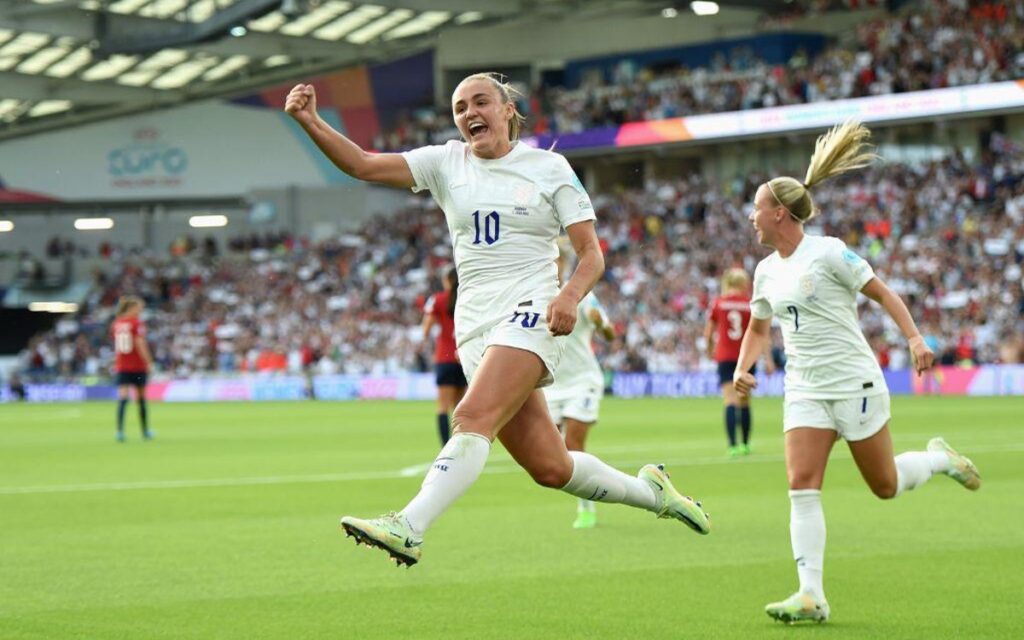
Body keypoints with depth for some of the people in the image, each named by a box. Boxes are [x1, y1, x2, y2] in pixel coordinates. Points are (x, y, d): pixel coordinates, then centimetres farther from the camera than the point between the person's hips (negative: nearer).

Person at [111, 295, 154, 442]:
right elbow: (140, 344, -15)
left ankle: (120, 431, -22)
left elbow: (116, 346, 11)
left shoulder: (116, 324, 7)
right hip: (138, 366, -3)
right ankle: (145, 432, 23)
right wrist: (149, 362, -12)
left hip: (121, 366, 3)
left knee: (122, 399, -6)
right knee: (141, 398, 11)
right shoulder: (137, 322, -9)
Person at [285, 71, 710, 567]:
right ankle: (651, 491, 27)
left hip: (530, 315, -4)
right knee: (549, 467, 4)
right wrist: (310, 121, -14)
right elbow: (363, 165, 1)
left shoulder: (550, 167, 4)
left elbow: (591, 254, 3)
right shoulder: (445, 163, 12)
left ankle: (408, 528, -39)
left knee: (473, 418, -27)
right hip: (474, 327, 4)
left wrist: (570, 295, -18)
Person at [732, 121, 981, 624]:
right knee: (802, 485, -12)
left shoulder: (828, 253, -10)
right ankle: (811, 596, -15)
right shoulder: (766, 271, 9)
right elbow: (758, 326, 24)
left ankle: (940, 458, 36)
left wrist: (914, 338, -17)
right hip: (805, 390, 5)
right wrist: (742, 369, 8)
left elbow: (882, 293, -5)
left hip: (855, 383, -5)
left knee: (885, 486, 3)